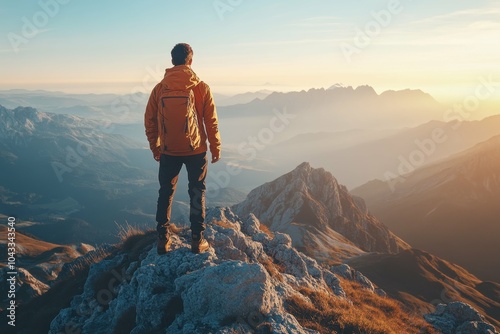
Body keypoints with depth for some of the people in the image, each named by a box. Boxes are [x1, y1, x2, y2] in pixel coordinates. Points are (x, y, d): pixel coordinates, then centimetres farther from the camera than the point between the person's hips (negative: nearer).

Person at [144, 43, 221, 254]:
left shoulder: (159, 88, -4)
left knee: (165, 194, 16)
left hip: (168, 152, 2)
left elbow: (150, 121, 2)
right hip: (196, 151, -1)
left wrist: (155, 148, 15)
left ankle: (163, 239, 20)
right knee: (197, 194, 12)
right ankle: (197, 240, 15)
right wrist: (216, 148, 6)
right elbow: (211, 122, -7)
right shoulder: (201, 88, -10)